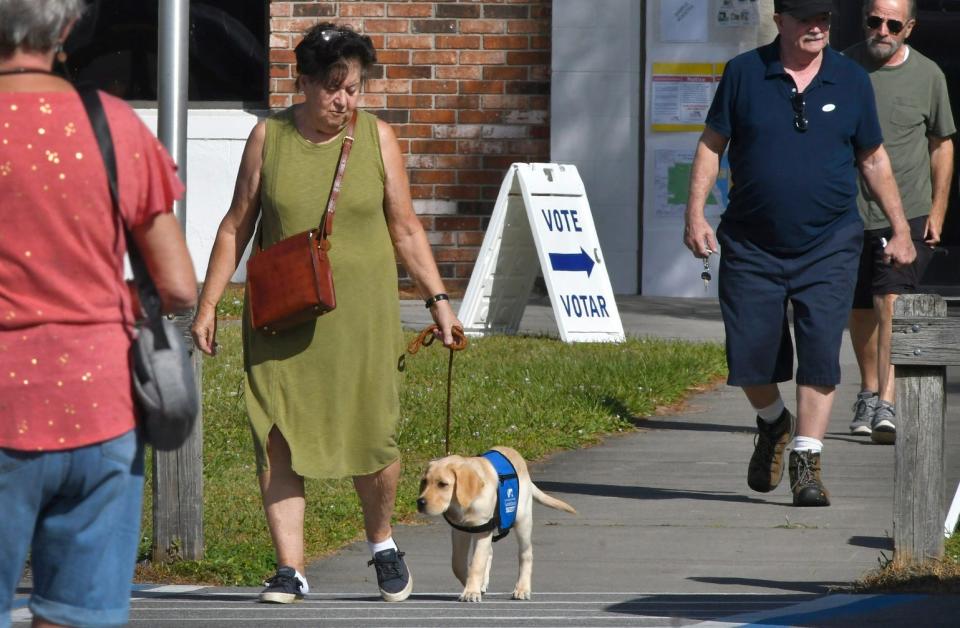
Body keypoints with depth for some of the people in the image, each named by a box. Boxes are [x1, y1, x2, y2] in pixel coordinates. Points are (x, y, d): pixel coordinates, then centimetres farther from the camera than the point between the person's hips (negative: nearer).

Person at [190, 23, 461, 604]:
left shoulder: (377, 137, 4)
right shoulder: (269, 136, 4)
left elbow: (405, 229, 9)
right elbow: (237, 227, 9)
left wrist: (438, 299, 2)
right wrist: (208, 304, 5)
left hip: (362, 315, 0)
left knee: (373, 437, -3)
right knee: (278, 441, -6)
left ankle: (383, 543, 24)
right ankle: (290, 569, -3)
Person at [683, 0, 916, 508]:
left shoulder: (851, 81, 4)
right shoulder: (744, 74, 0)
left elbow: (873, 160, 13)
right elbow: (711, 144, 4)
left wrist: (900, 230, 11)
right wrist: (695, 213, -6)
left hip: (829, 245, 0)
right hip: (751, 246, 0)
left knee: (820, 355, -9)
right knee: (750, 355, 2)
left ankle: (806, 463, -2)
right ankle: (773, 424, 32)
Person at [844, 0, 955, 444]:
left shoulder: (927, 75, 1)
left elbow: (942, 144, 11)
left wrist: (937, 211, 5)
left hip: (909, 213, -2)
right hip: (850, 213, 2)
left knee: (892, 303, -16)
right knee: (860, 309, 12)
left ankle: (887, 406, -23)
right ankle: (868, 391, 32)